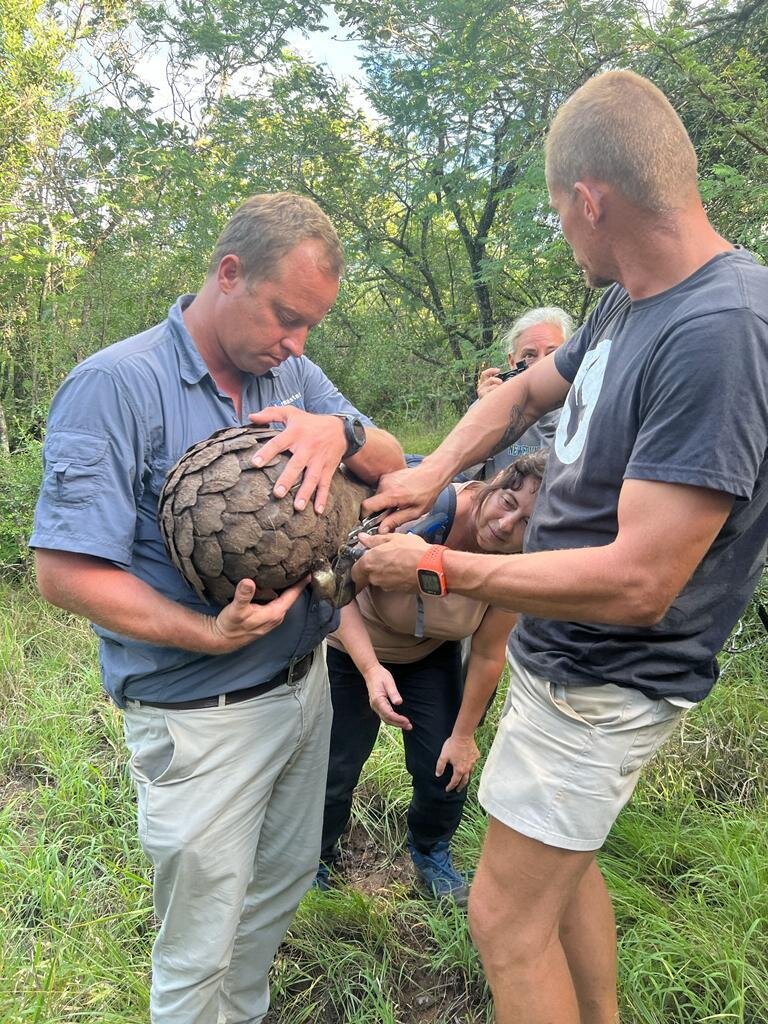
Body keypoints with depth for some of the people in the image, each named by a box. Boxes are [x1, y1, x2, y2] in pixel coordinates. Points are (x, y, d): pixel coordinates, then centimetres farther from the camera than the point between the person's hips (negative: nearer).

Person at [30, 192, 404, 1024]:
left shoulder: (294, 375, 1)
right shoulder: (116, 385, -18)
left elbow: (393, 465, 0)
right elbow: (64, 571, -19)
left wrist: (338, 431, -22)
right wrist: (209, 635, -28)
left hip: (305, 687, 7)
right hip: (202, 719, -6)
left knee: (282, 888, 25)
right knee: (199, 951, 12)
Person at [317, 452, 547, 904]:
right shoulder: (426, 510, -38)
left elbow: (488, 655, -12)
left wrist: (464, 736, -4)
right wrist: (371, 670, -41)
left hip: (432, 655, 3)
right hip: (356, 647, -2)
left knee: (446, 772, 3)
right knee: (336, 770, 3)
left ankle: (431, 853, 37)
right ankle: (316, 859, 34)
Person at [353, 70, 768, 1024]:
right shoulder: (627, 301, 0)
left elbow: (636, 582, -32)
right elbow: (525, 391, 16)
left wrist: (434, 568, -23)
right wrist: (432, 471, -1)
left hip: (602, 686, -9)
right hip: (560, 657, 9)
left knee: (507, 919, 5)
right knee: (559, 863, 26)